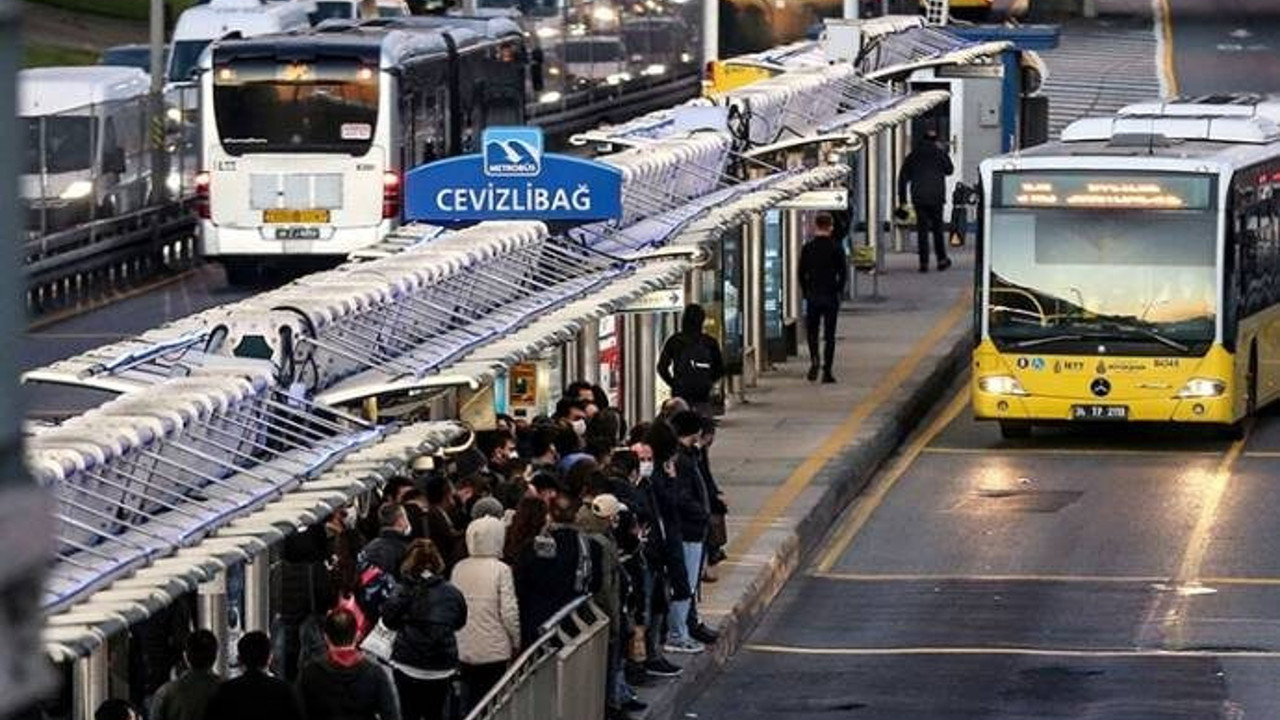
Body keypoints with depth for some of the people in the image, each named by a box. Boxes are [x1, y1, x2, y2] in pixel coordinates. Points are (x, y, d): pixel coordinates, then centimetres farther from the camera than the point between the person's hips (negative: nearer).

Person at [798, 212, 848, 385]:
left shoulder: (808, 248, -2)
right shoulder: (836, 248, -6)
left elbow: (801, 274, 0)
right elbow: (843, 273, -4)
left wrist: (806, 293, 9)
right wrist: (838, 291, 8)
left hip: (812, 295, 1)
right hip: (831, 296, -1)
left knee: (812, 331, 14)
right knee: (829, 335, 4)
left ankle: (814, 359, -10)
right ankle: (827, 372, 0)